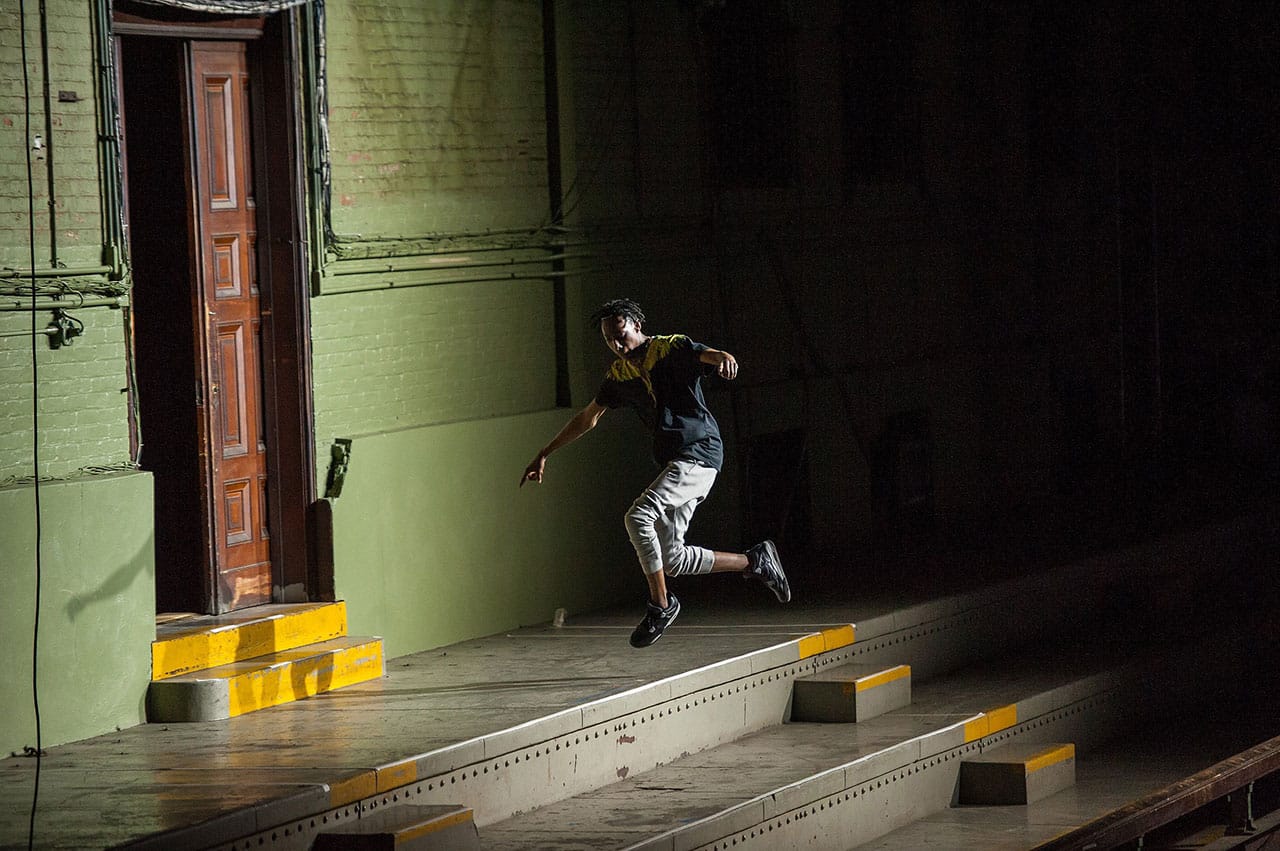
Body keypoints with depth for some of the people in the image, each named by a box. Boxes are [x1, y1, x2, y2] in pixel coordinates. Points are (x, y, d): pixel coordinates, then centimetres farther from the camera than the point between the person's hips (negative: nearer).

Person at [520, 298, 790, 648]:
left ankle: (660, 604, -14)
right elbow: (588, 418, 24)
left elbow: (705, 355, -25)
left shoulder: (672, 348, -6)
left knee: (638, 516, -24)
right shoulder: (620, 374, 14)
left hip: (700, 451, -8)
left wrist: (722, 358, -50)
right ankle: (754, 561, 16)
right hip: (673, 461, 8)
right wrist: (544, 454, 24)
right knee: (671, 559, 1)